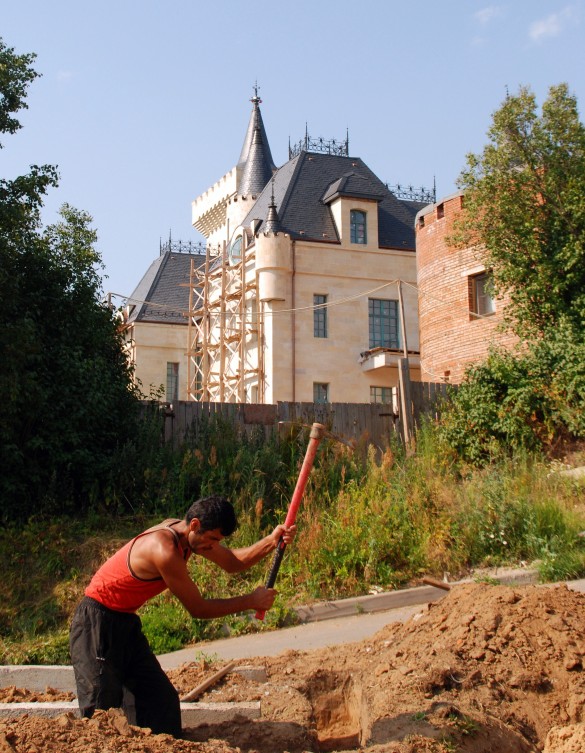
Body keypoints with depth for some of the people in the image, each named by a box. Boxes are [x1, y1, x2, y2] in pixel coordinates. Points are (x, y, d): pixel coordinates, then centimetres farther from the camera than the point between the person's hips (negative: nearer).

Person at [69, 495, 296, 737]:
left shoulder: (186, 533, -1)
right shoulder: (164, 550, -30)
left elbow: (233, 562, 5)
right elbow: (197, 608, -20)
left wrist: (271, 541, -11)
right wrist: (251, 601, -14)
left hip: (125, 622, 10)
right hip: (97, 623, -10)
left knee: (162, 699, 6)